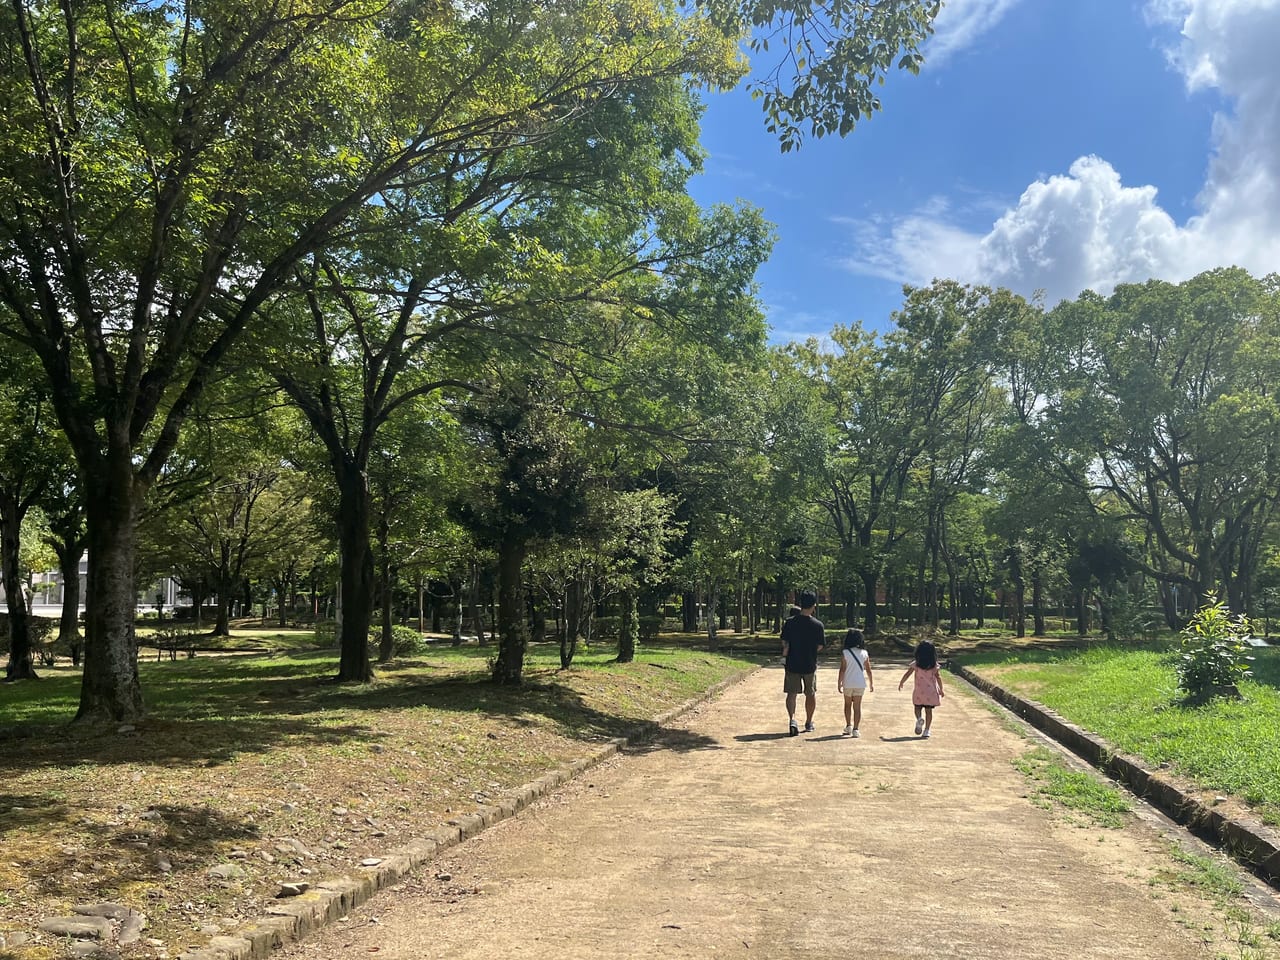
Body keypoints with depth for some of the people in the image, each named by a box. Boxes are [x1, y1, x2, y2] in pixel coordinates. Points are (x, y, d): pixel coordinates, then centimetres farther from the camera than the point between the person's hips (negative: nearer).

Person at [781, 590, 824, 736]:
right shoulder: (818, 625, -10)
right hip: (810, 665, 0)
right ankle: (809, 723, 27)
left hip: (792, 664, 0)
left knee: (791, 693, 7)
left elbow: (785, 645, -7)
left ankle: (792, 719, -14)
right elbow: (820, 647, -3)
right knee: (811, 694, 17)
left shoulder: (789, 623, -10)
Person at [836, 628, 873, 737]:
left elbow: (842, 669, -10)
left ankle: (848, 726, 20)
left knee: (848, 704, 18)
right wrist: (871, 683, 14)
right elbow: (868, 670, 4)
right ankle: (855, 729, -1)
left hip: (848, 683, -1)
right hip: (860, 683, 1)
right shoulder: (864, 653, 0)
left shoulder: (845, 653, -8)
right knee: (857, 706, 4)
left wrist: (839, 683, -2)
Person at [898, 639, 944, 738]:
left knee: (918, 708, 14)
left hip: (919, 691, -1)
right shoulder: (934, 665, -5)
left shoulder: (916, 664, -6)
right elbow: (938, 677, -7)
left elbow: (907, 675, -4)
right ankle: (926, 730, 5)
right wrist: (941, 690, 3)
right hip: (931, 692, 1)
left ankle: (919, 719, -18)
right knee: (929, 710, 9)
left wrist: (901, 683, 12)